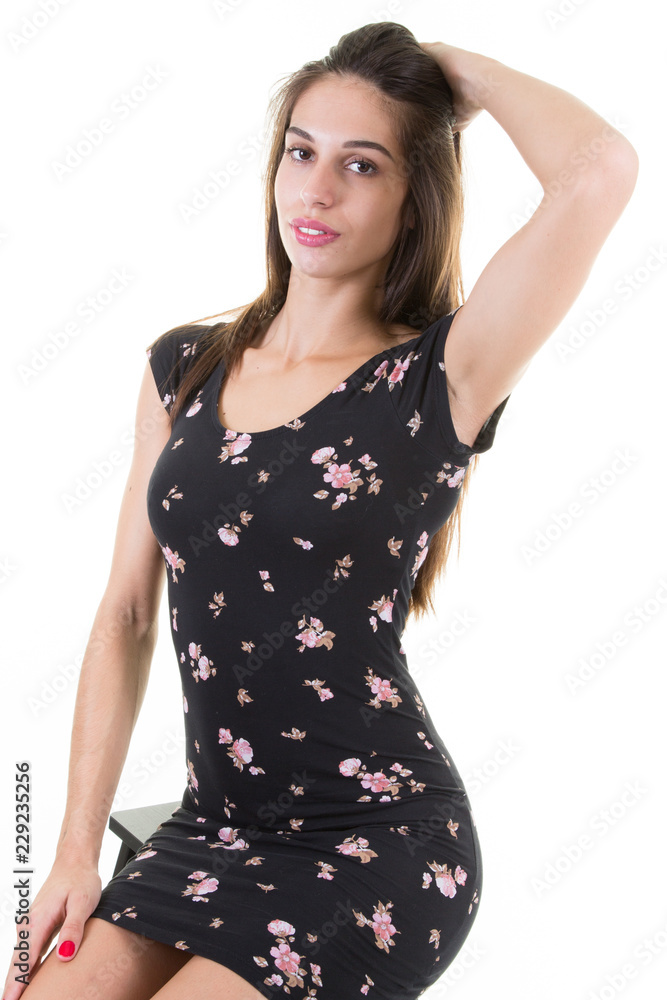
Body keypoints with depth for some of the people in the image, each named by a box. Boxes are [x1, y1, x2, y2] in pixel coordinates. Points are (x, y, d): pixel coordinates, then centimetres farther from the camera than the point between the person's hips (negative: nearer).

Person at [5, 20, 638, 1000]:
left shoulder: (440, 379, -10)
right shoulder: (184, 367, 5)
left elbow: (600, 170, -26)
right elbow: (127, 616, 6)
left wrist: (459, 71, -7)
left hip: (380, 844, -4)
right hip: (213, 825, 5)